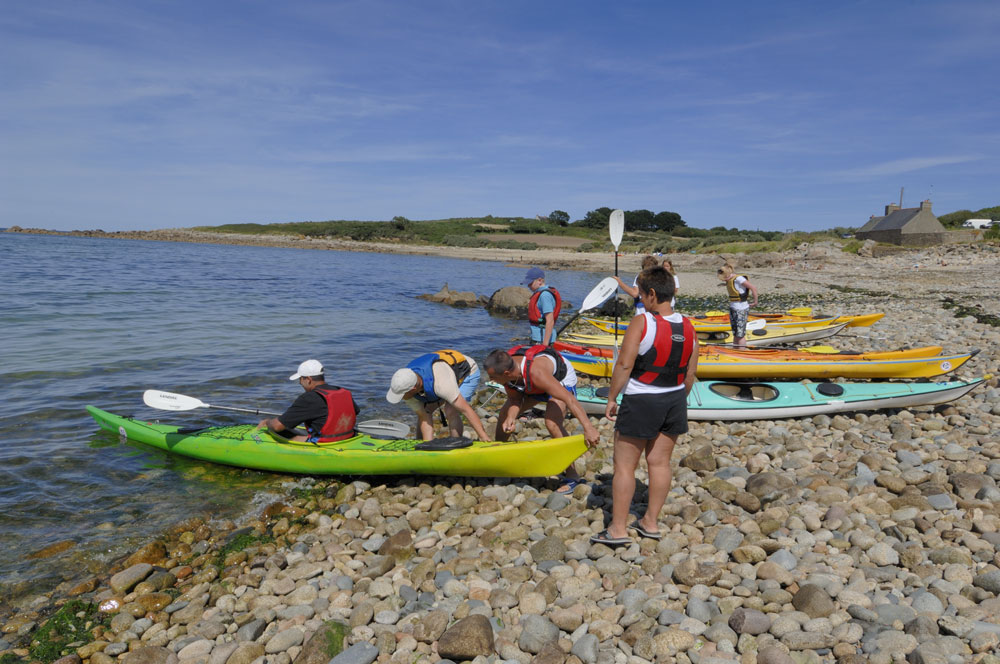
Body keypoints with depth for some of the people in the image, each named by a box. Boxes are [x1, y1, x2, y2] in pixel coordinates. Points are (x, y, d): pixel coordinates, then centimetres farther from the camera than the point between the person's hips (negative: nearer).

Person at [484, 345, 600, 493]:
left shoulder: (535, 373, -45)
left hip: (561, 381, -7)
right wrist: (511, 417, -28)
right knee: (505, 413, 7)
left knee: (552, 423, -30)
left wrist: (588, 428, -54)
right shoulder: (505, 366, -24)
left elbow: (569, 399, -48)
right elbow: (514, 399, -8)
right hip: (534, 386, 7)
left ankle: (573, 477, -19)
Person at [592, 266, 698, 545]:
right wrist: (679, 400, 18)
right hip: (674, 401, 6)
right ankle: (650, 522, 25)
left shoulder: (641, 322, -17)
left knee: (624, 465, 4)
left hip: (641, 402, -6)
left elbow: (624, 364, -19)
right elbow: (690, 372, 5)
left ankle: (617, 529, 9)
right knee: (660, 462, 15)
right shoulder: (688, 327, 1)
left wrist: (612, 398, -9)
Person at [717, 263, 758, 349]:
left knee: (740, 334, -3)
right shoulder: (729, 280, 7)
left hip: (741, 310, -9)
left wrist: (755, 302, -12)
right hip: (733, 308, 9)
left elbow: (753, 288, -20)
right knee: (735, 333, 15)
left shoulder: (738, 279, -19)